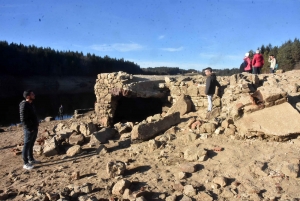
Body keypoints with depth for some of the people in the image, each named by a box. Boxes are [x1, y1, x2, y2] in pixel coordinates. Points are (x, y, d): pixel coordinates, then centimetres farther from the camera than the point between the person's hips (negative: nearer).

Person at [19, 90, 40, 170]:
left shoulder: (31, 104, 10)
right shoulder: (24, 105, -18)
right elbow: (23, 120, -20)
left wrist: (37, 124, 11)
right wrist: (29, 128, -18)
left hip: (34, 128, 9)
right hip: (29, 129, -9)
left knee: (31, 145, 19)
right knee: (27, 145, 1)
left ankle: (31, 159, 31)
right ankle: (26, 163, 9)